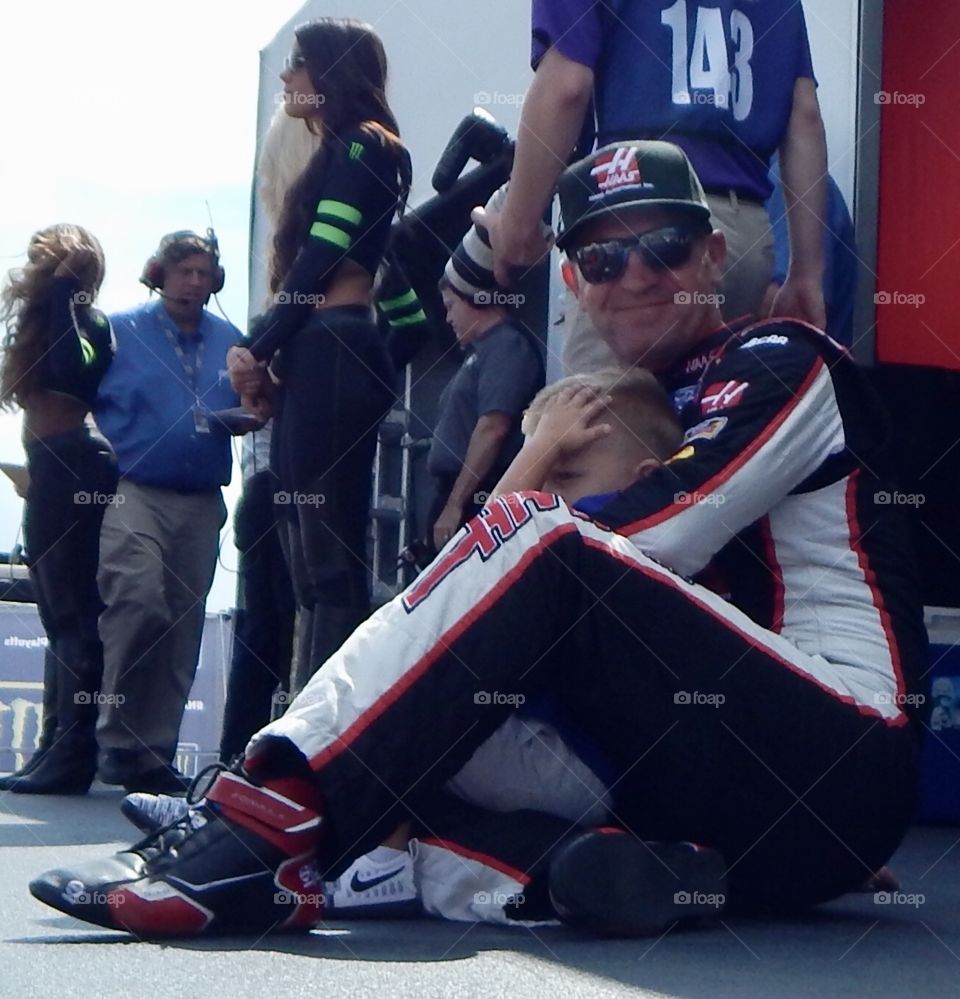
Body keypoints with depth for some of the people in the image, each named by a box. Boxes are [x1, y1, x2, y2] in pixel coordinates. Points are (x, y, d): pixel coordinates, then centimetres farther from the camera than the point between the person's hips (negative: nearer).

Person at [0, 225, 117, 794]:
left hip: (73, 467, -10)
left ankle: (72, 753, -13)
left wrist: (59, 294, -18)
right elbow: (56, 379, 11)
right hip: (53, 470, 10)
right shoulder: (50, 320, 20)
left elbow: (70, 374, -24)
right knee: (59, 613, 10)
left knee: (73, 612, -11)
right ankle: (57, 748, 13)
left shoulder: (85, 320, -5)